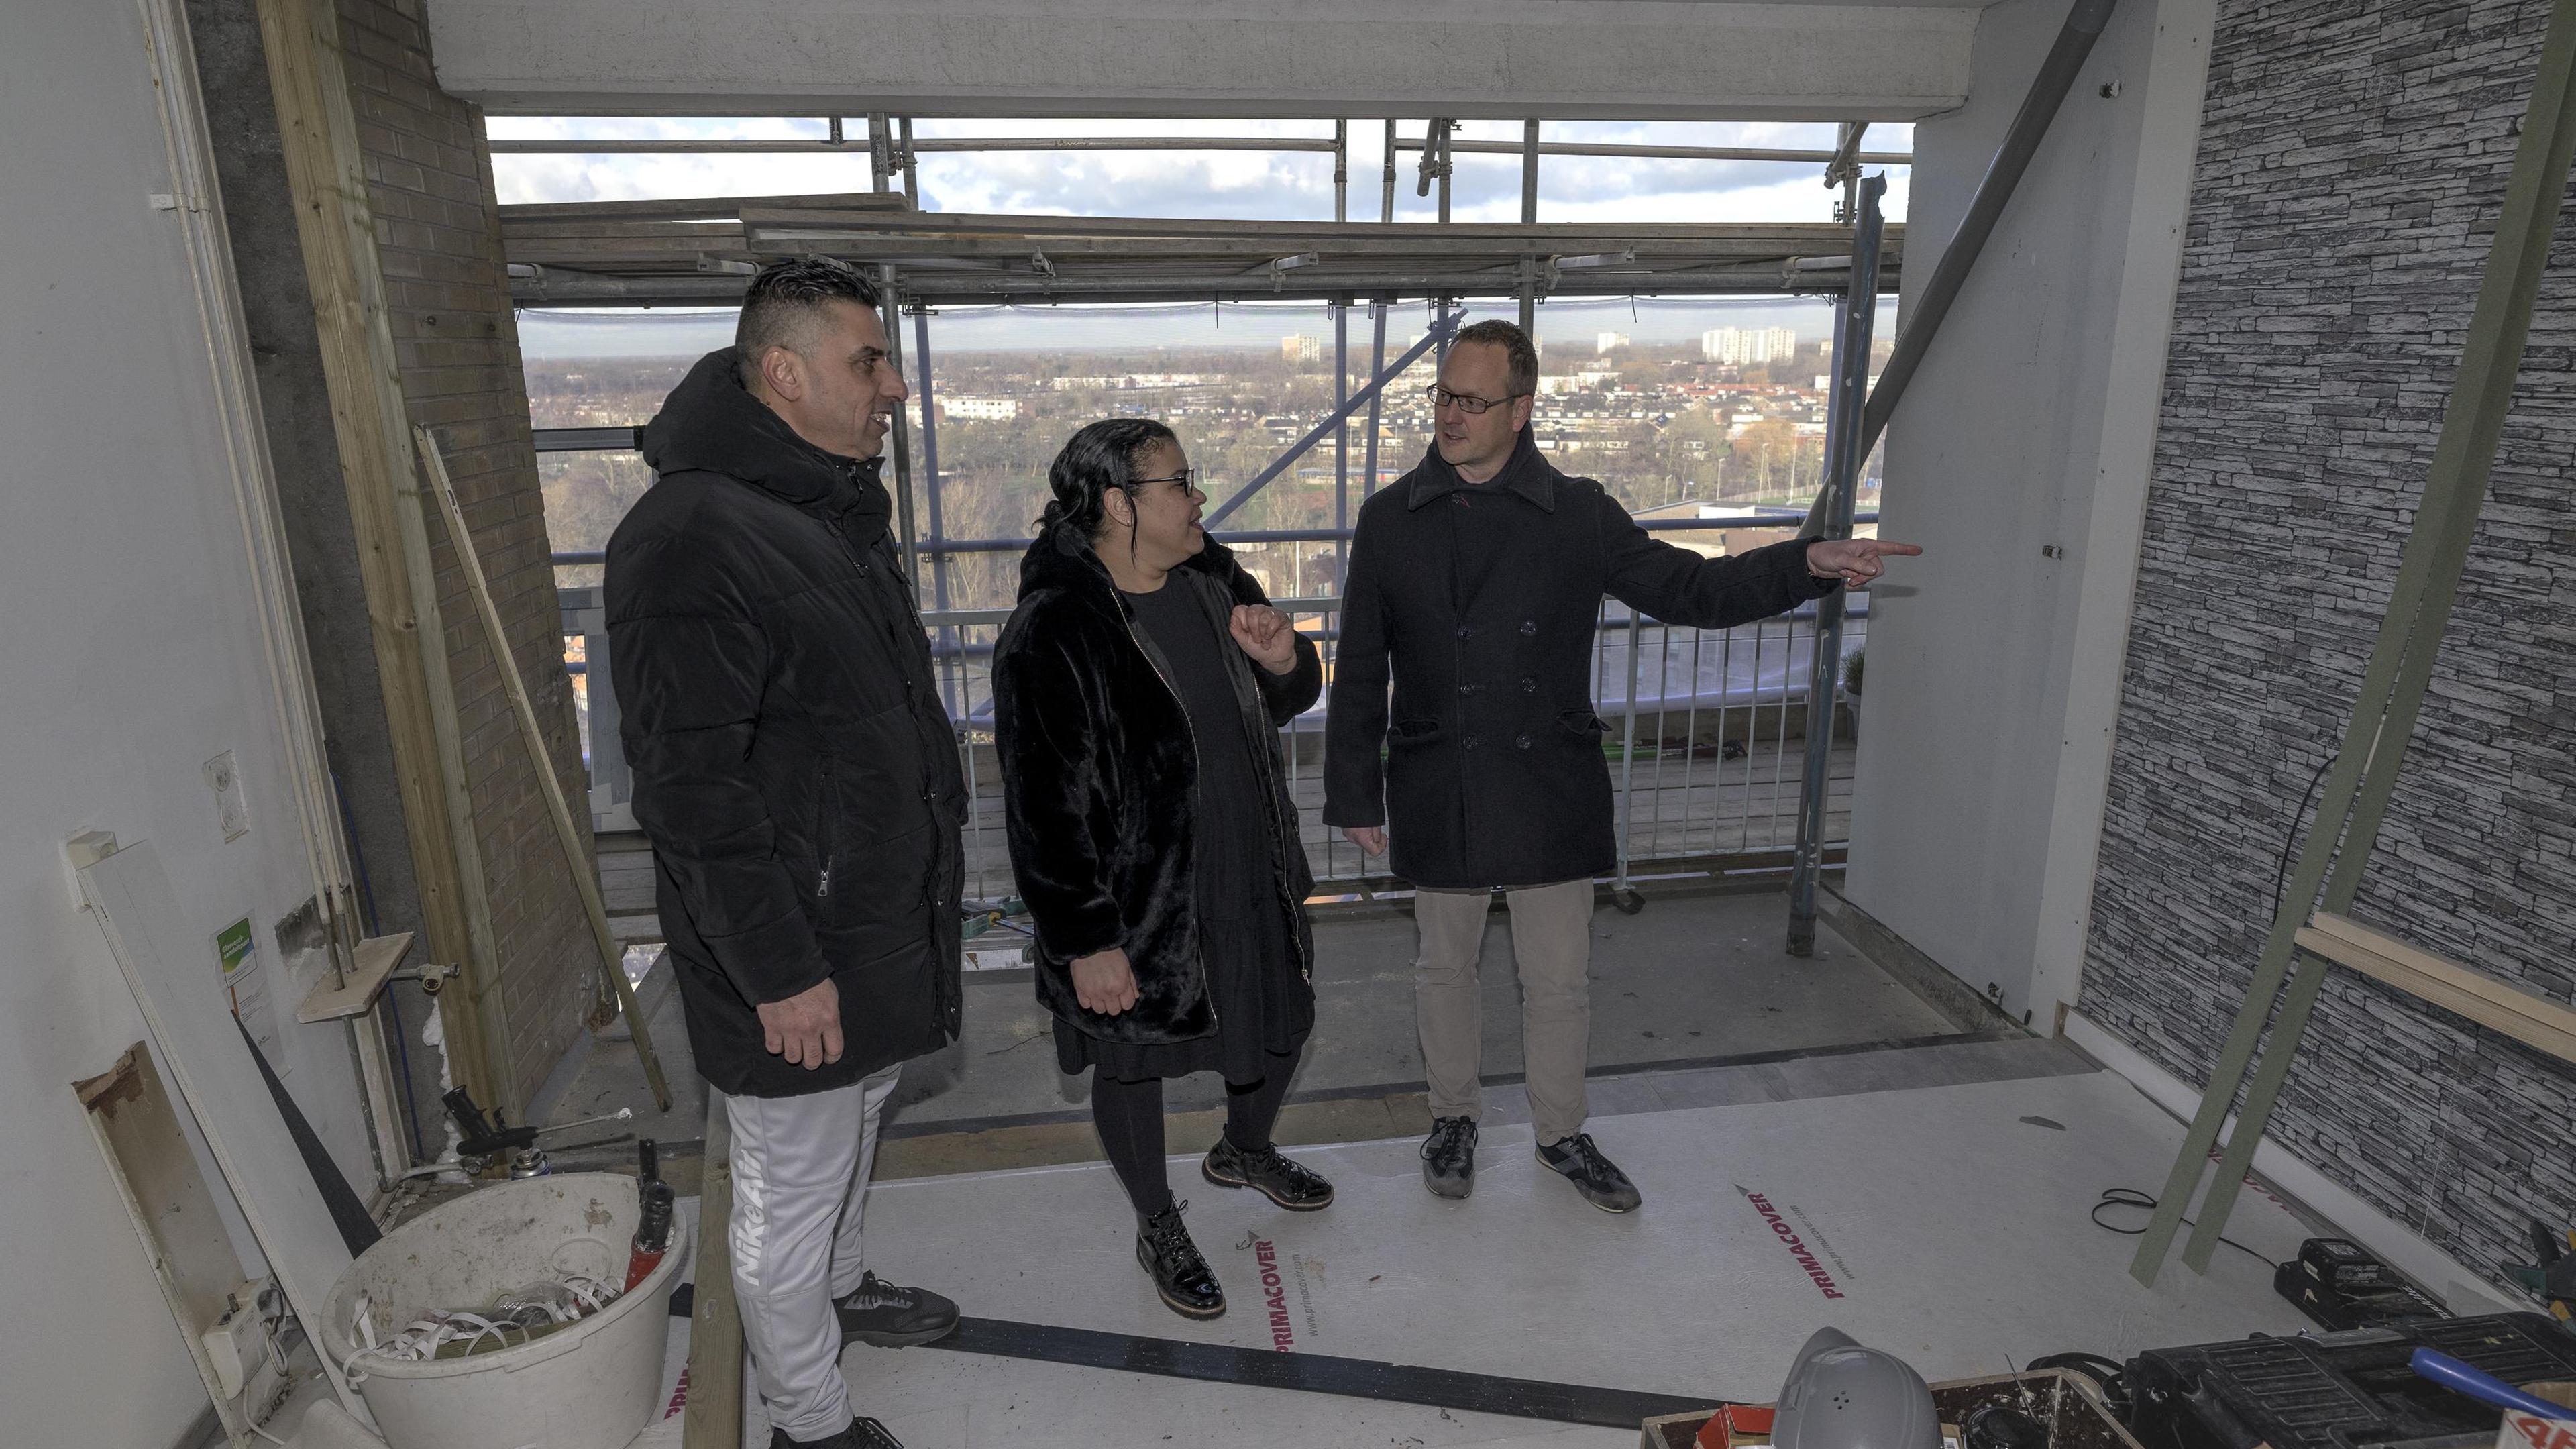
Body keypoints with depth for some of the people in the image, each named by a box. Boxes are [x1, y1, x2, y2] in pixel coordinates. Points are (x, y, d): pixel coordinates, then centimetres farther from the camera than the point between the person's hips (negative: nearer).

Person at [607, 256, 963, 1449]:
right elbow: (692, 792, -25)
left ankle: (839, 1287, 53)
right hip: (793, 957, -9)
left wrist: (927, 860, 20)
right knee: (789, 1191, 10)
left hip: (879, 921, 9)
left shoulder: (837, 511, 9)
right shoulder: (691, 539, -23)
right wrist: (781, 972, -22)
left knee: (853, 1126, 28)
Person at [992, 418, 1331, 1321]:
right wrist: (1085, 941, -20)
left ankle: (1244, 1151, 54)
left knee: (1282, 1021, 23)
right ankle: (1158, 1229, 40)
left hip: (1252, 879, 7)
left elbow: (1282, 706, 13)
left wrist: (1285, 662, -10)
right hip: (1138, 905, -7)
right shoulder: (1053, 635, -23)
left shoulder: (1215, 583, 0)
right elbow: (1048, 809, -22)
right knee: (1133, 1064, 14)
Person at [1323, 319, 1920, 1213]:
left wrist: (1808, 565, -12)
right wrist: (1355, 794, 1)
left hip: (1550, 792, 0)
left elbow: (1688, 589, 3)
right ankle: (1453, 1119, 38)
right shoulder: (1390, 520, -1)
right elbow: (1359, 674, 1)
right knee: (1445, 967, 15)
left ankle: (1561, 1132, 35)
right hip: (1437, 795, 0)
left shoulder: (1579, 515, -2)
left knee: (1558, 977, 11)